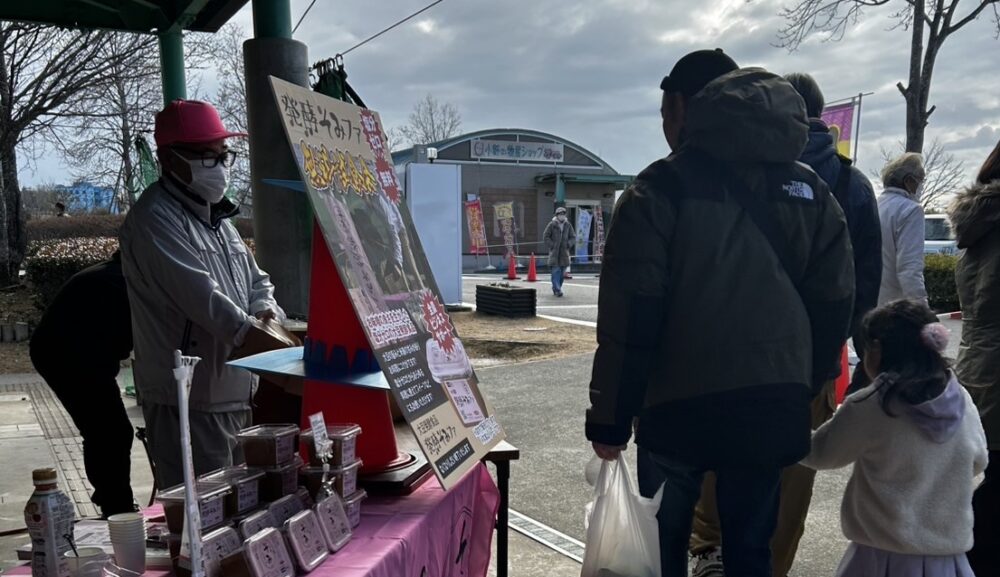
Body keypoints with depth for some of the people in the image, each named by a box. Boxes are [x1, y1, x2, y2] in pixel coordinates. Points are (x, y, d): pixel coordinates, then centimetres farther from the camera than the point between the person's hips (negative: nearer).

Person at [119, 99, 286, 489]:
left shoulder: (215, 215, 16)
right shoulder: (156, 218, -14)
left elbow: (255, 280, 17)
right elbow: (200, 295, -26)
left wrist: (265, 311, -4)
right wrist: (254, 333, -33)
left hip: (233, 391, 9)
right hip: (190, 399, -9)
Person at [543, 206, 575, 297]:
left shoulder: (568, 225, 8)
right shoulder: (552, 224, -2)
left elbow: (573, 237, 13)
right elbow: (545, 236, -1)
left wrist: (568, 244, -5)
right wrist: (552, 245, -9)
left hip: (564, 252, 4)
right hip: (554, 252, -4)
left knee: (562, 271, 7)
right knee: (556, 270, -12)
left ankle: (555, 288, 20)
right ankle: (557, 289, -15)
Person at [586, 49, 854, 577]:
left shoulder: (663, 188, -8)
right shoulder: (810, 190, 7)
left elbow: (630, 318, -13)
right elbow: (834, 305, 8)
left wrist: (610, 419, -7)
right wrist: (805, 388, 18)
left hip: (683, 406, -4)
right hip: (774, 407, 5)